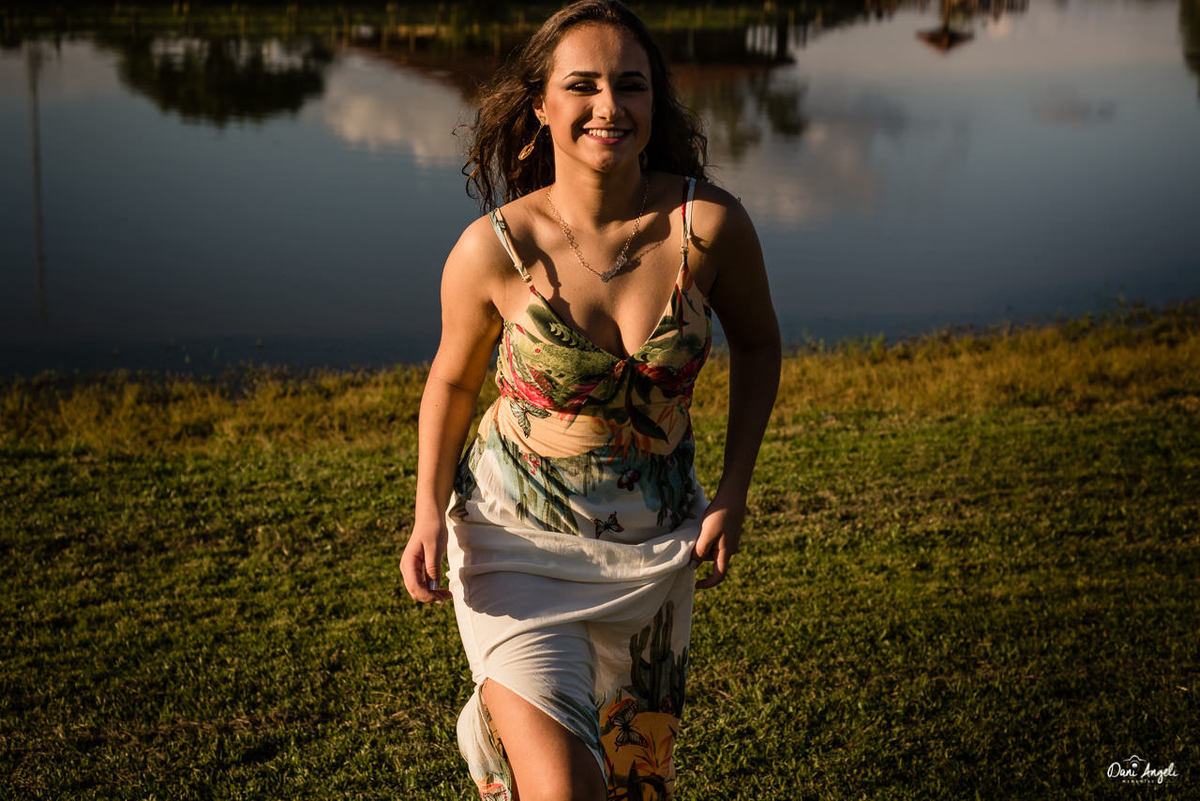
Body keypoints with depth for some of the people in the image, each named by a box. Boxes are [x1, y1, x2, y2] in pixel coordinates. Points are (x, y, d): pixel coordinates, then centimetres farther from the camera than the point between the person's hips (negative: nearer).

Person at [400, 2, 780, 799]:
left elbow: (756, 342, 3)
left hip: (654, 545, 3)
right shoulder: (493, 249, -18)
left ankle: (503, 728, 55)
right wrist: (430, 512, -11)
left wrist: (735, 492, -3)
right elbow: (453, 379, 1)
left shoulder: (709, 223, -17)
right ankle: (493, 733, 21)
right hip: (518, 538, -3)